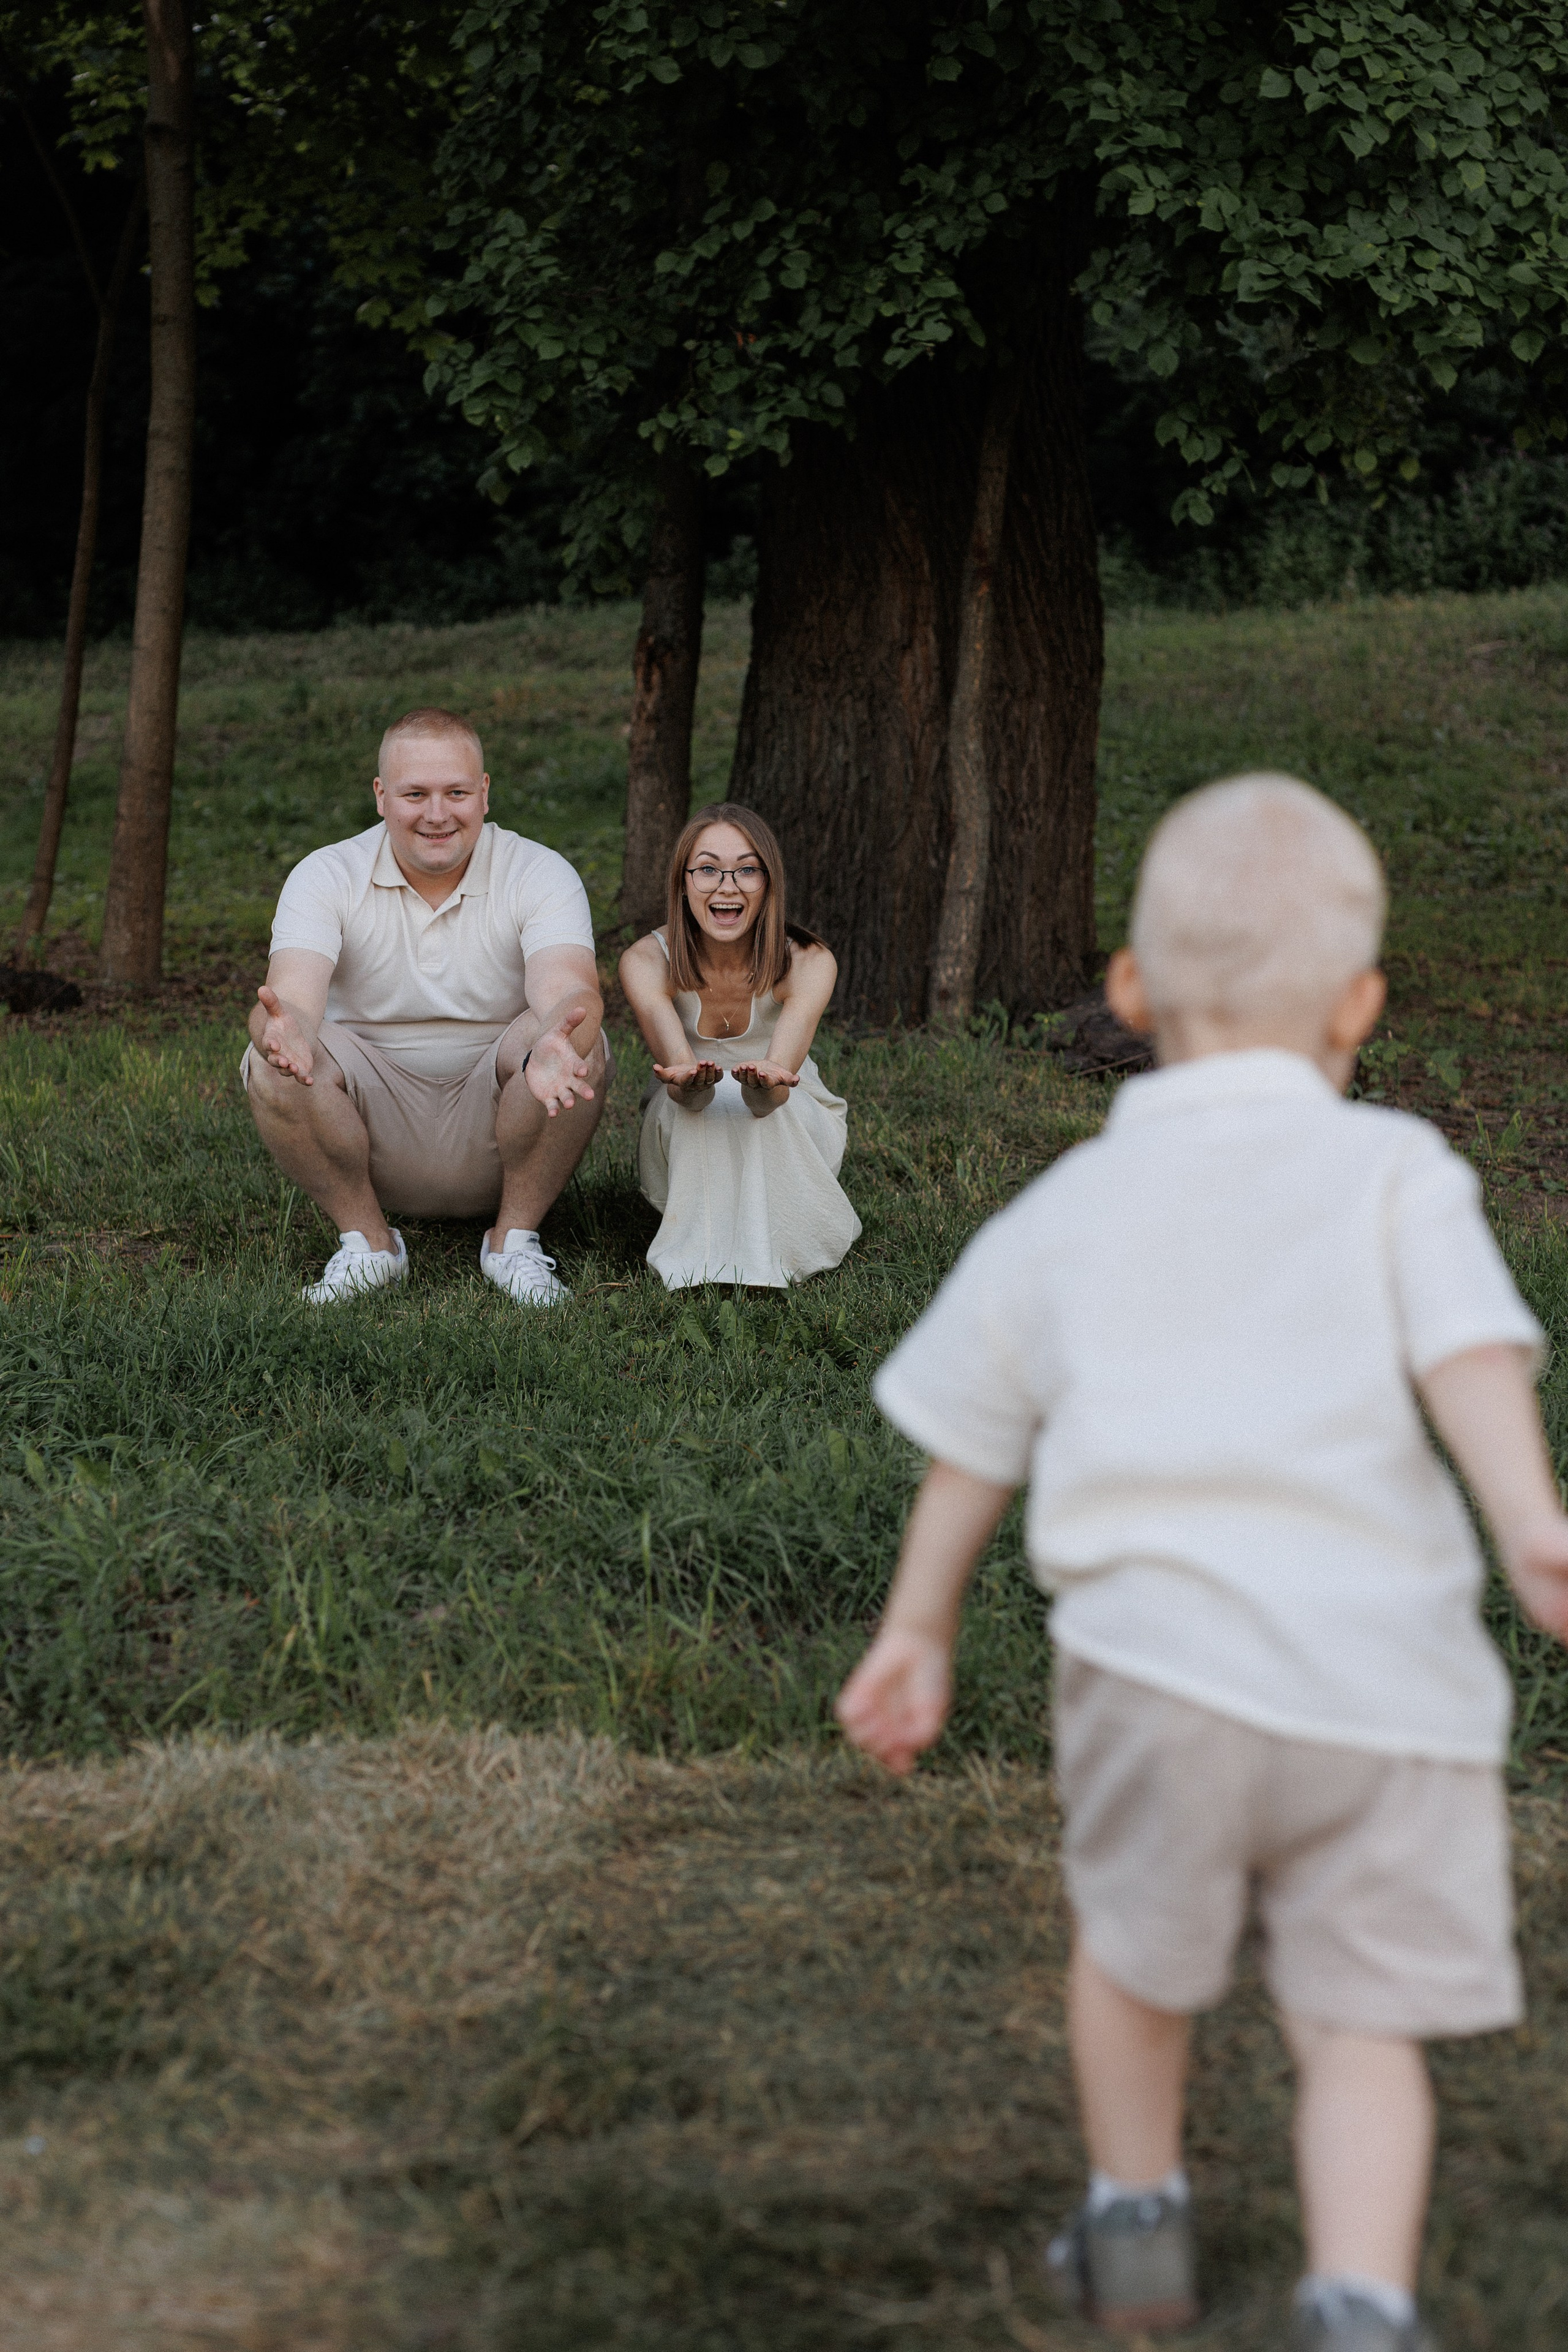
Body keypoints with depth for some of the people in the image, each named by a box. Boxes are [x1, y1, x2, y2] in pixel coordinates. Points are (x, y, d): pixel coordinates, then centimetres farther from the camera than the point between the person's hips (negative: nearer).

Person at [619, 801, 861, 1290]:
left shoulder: (809, 963, -22)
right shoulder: (648, 961, -21)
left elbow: (782, 1079, -40)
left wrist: (767, 1082, -65)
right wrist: (686, 1079, -65)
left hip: (793, 1135, 0)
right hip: (687, 1150, 0)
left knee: (766, 1100, -35)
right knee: (690, 1096, -34)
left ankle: (770, 1253, -22)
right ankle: (701, 1250, -20)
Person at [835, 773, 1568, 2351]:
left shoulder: (1062, 1213, 15)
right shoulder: (1393, 1171, 7)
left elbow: (971, 1446, 23)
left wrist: (917, 1632, 35)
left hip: (1164, 1651, 1)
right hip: (1389, 1691, -1)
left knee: (1132, 1940, 27)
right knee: (1360, 2022, 11)